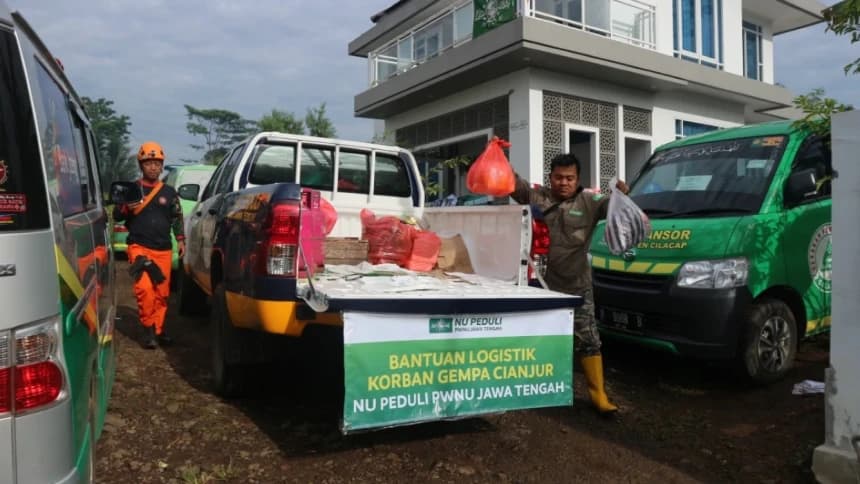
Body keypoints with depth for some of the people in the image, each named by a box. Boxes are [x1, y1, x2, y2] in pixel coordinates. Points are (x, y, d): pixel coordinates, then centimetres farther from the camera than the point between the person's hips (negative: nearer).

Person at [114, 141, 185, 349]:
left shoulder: (169, 192, 13)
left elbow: (177, 217, 17)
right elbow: (116, 215, 10)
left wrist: (180, 240, 6)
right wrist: (126, 208, -12)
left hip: (164, 250, 2)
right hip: (139, 247, -2)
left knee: (162, 292, 4)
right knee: (144, 288, -17)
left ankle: (158, 329, 18)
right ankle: (149, 329, -3)